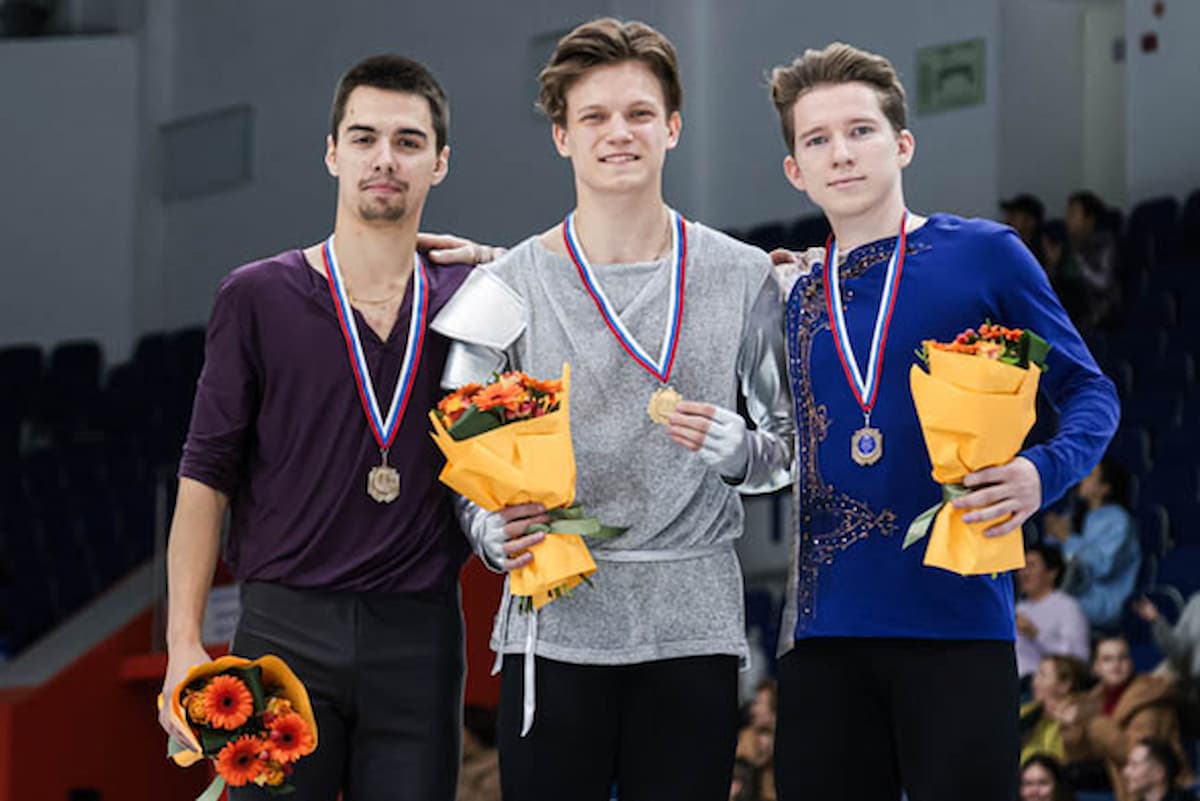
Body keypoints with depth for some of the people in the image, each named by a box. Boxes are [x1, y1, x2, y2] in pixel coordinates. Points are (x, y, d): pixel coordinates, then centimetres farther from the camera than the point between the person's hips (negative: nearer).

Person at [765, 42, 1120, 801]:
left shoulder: (984, 254, 1)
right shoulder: (795, 296, 14)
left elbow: (1088, 391, 3)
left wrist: (1044, 472, -15)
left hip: (958, 613, -4)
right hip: (825, 625, 4)